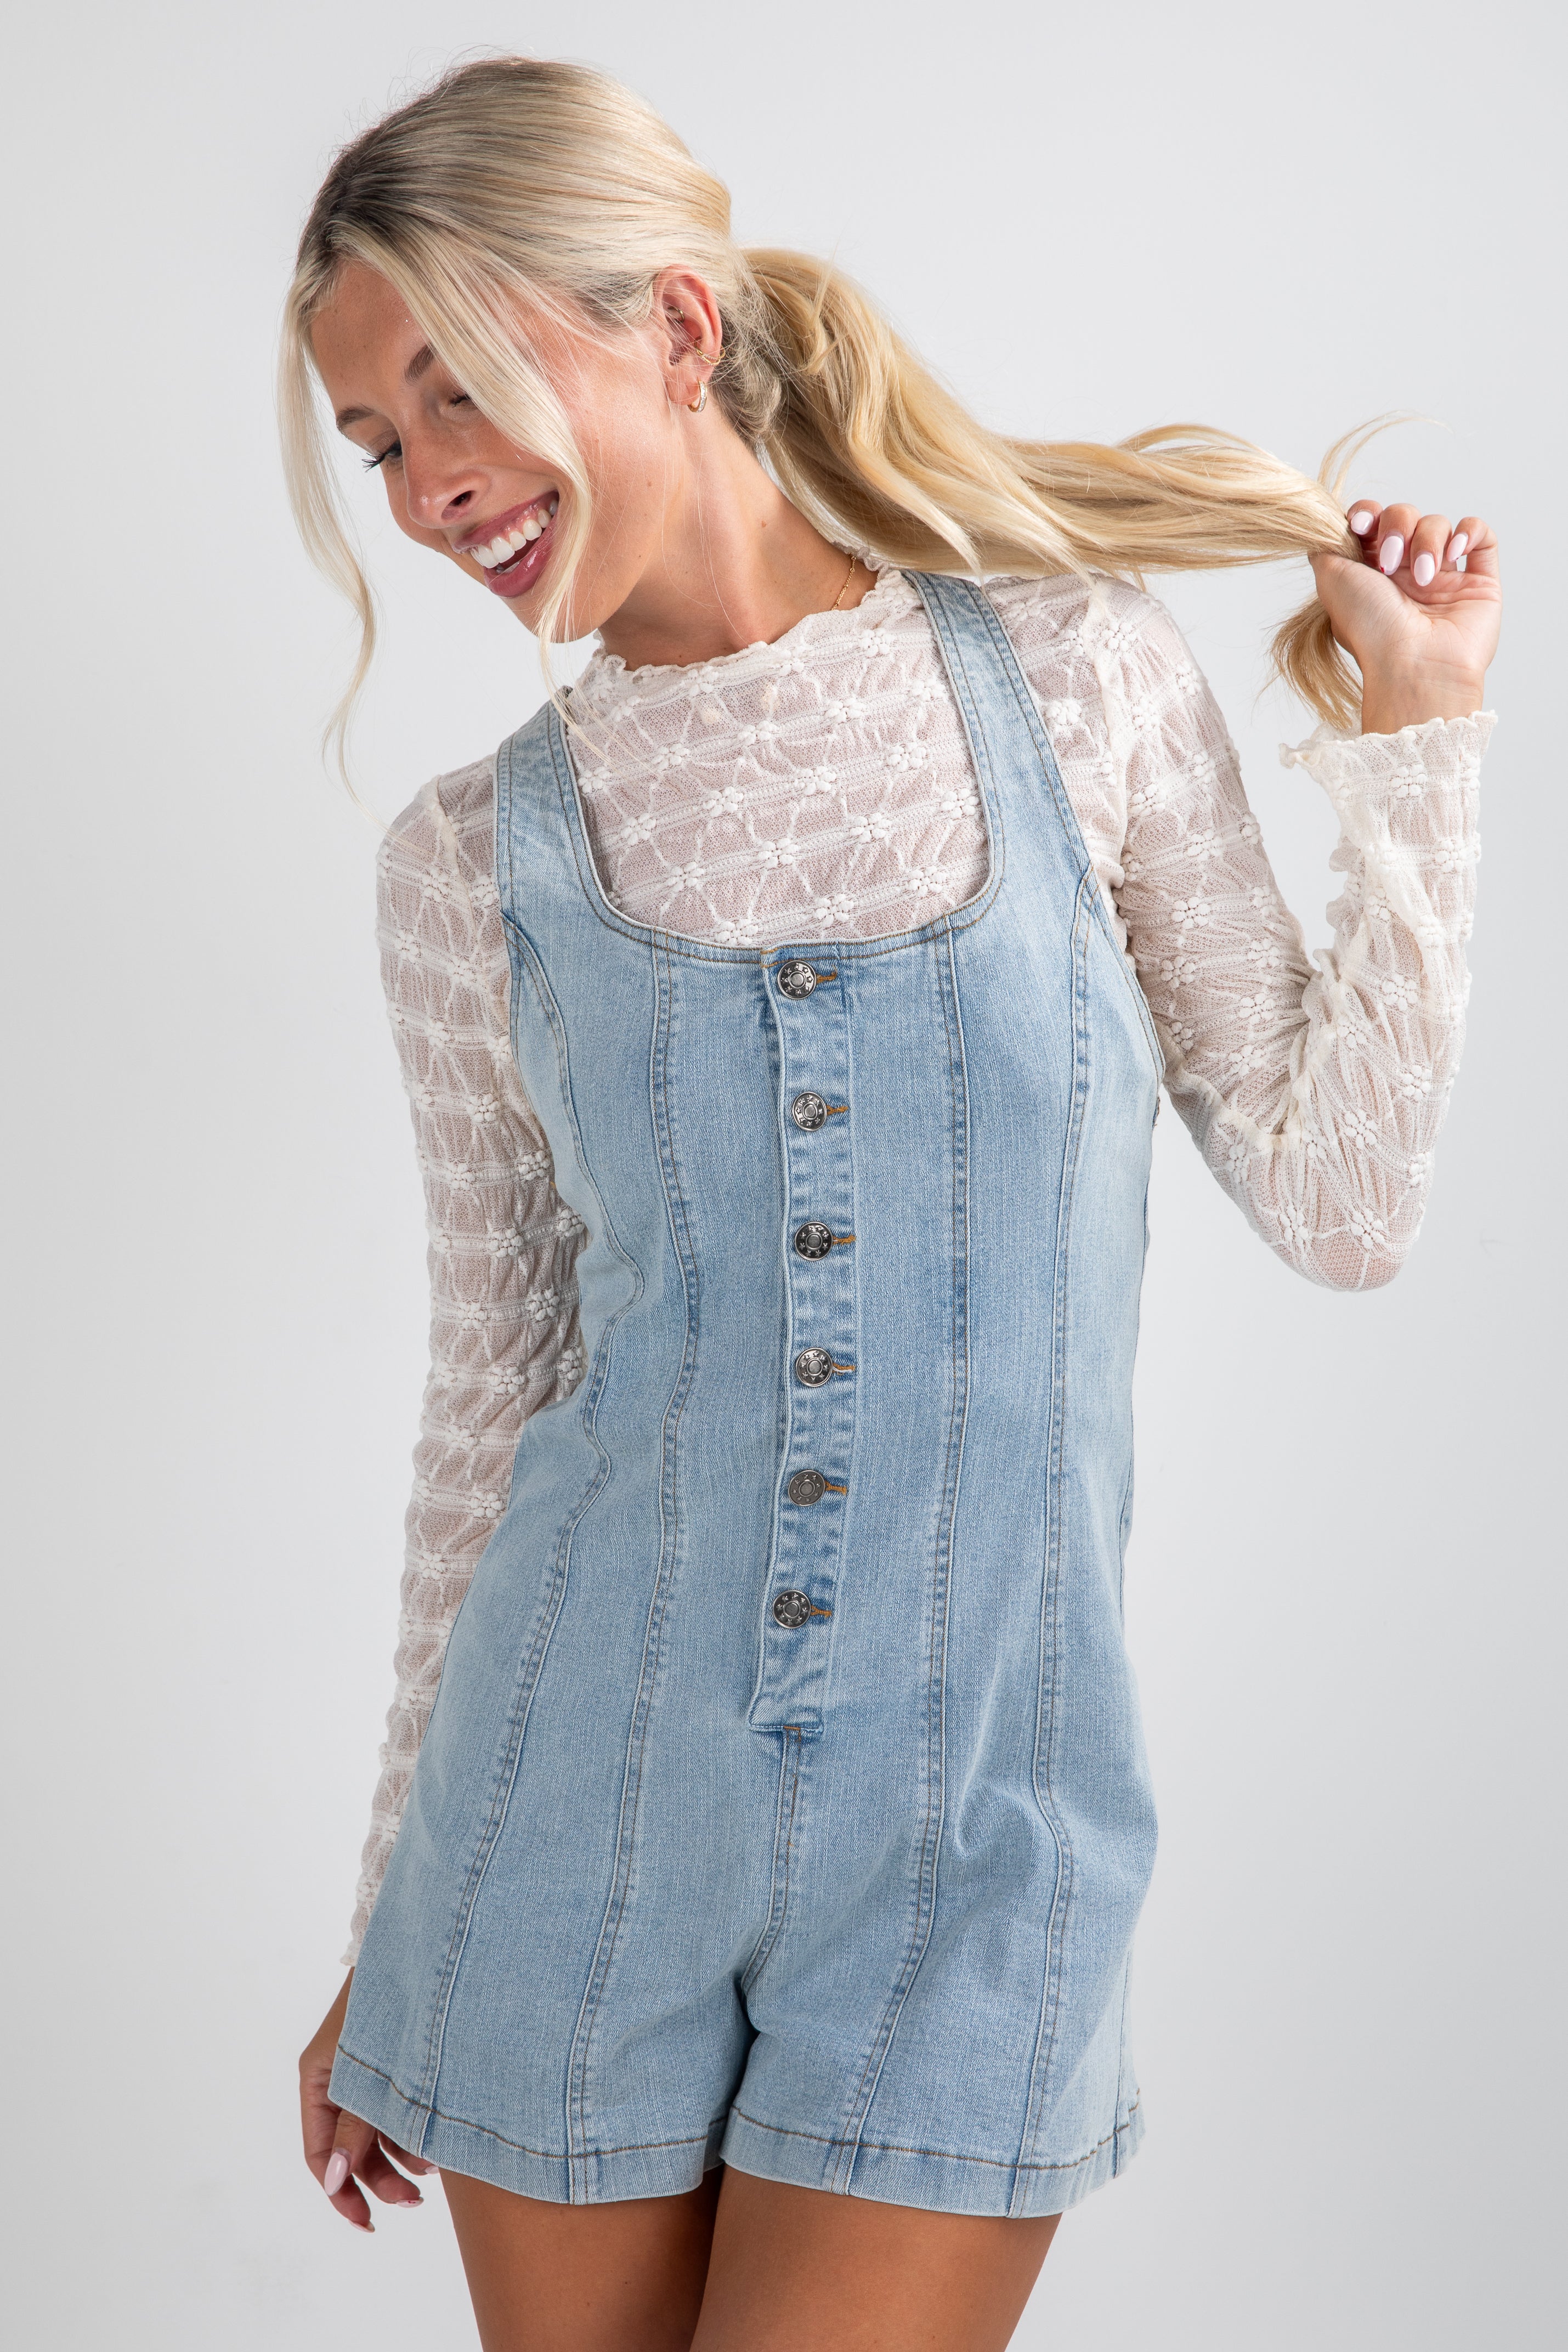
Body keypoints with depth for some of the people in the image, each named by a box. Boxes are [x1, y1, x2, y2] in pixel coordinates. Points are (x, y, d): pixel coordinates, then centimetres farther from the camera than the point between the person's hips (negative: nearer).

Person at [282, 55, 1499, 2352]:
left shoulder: (1080, 679, -2)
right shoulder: (477, 858, 1)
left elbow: (1341, 1207, 1)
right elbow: (499, 1386, 8)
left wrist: (1415, 735, -3)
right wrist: (393, 1926, 14)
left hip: (971, 1833, -1)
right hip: (582, 1800, 2)